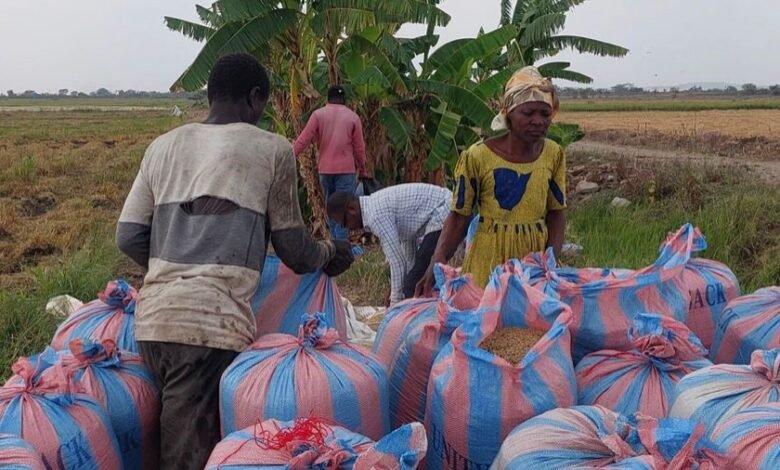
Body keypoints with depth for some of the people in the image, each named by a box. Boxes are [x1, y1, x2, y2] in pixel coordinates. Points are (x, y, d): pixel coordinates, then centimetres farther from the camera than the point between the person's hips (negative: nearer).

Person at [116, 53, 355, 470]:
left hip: (152, 319, 6)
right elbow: (294, 251, 5)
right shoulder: (272, 150, 1)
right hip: (211, 324, -5)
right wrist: (330, 254, 26)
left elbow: (128, 238, 12)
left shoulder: (163, 146, 14)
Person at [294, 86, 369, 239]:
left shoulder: (318, 114, 3)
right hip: (346, 169, -2)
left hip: (325, 169, 2)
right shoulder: (353, 117, 2)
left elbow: (303, 139, -5)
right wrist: (363, 171, 12)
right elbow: (359, 147, 3)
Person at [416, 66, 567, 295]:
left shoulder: (553, 155, -1)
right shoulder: (477, 157, -12)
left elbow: (556, 212, 6)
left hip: (537, 253, 3)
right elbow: (458, 217, -6)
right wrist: (438, 261, -20)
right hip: (490, 257, -3)